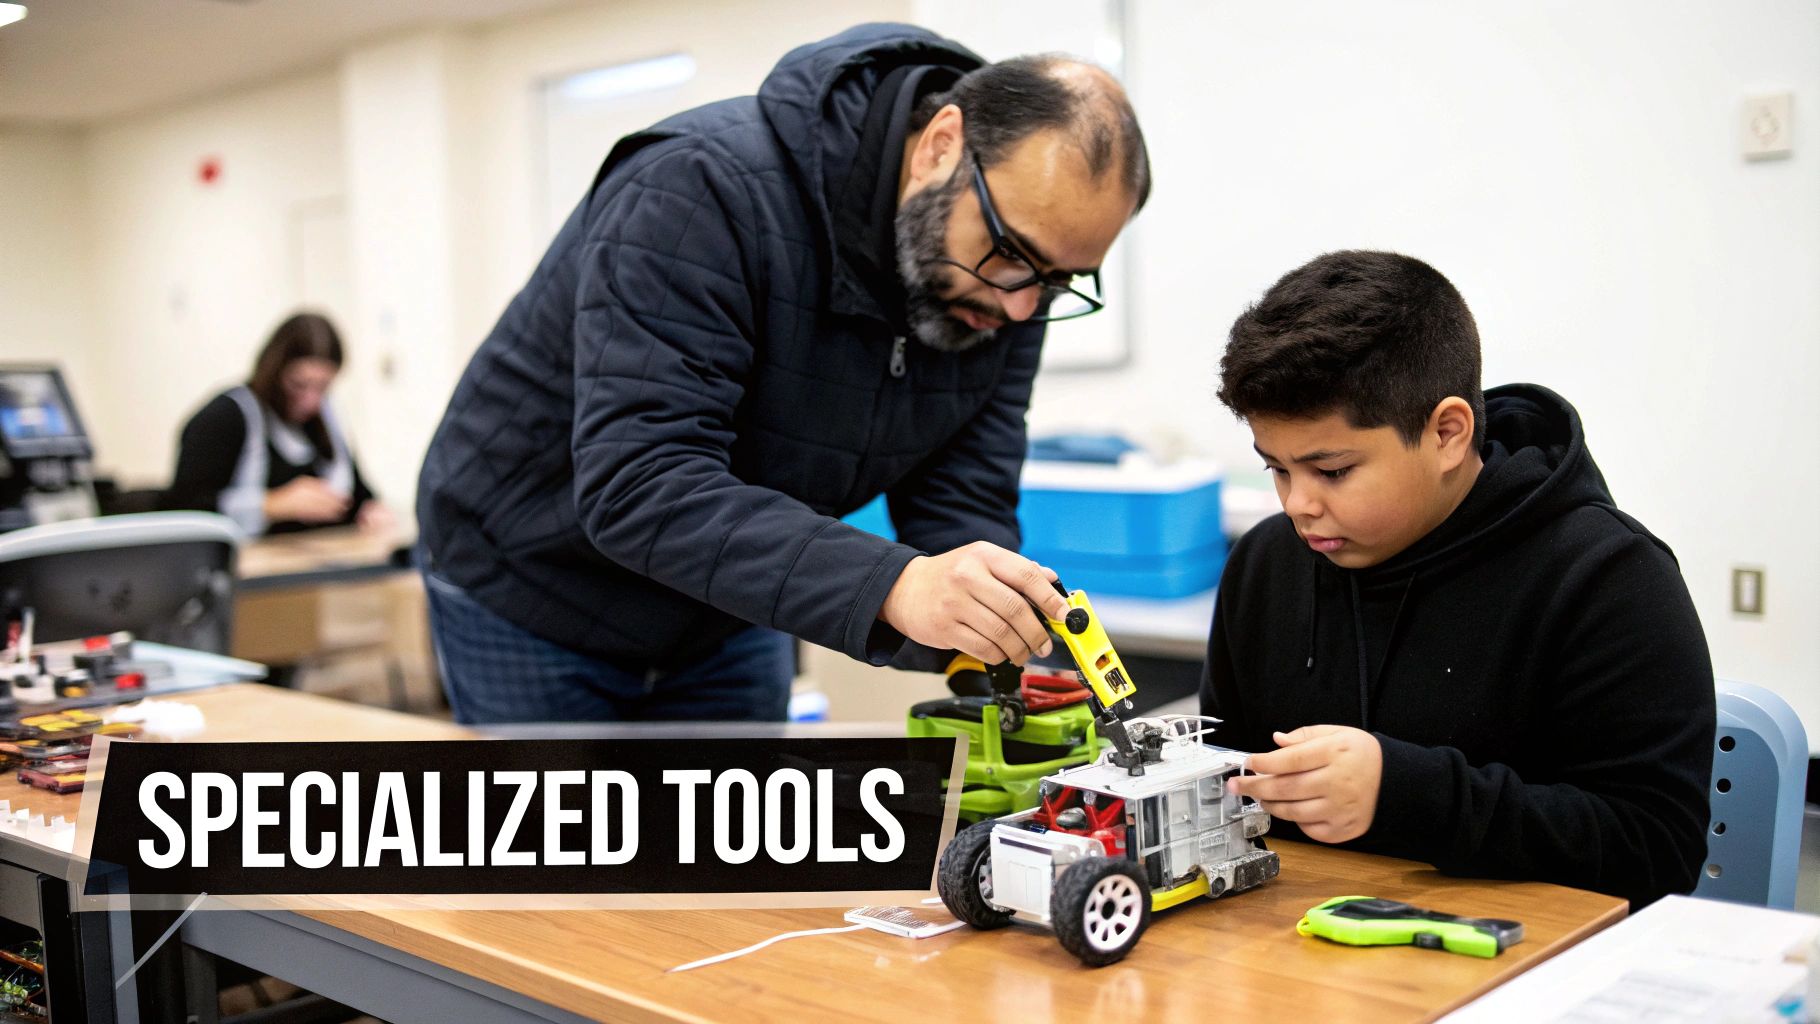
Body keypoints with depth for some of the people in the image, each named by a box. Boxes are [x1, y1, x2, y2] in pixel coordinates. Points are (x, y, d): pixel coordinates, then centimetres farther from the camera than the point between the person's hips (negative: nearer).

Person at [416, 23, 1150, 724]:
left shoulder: (1003, 286, -12)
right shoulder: (701, 189, -32)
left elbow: (963, 510, -12)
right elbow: (635, 487, -40)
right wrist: (887, 587, -51)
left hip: (726, 625, 5)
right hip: (528, 600, -5)